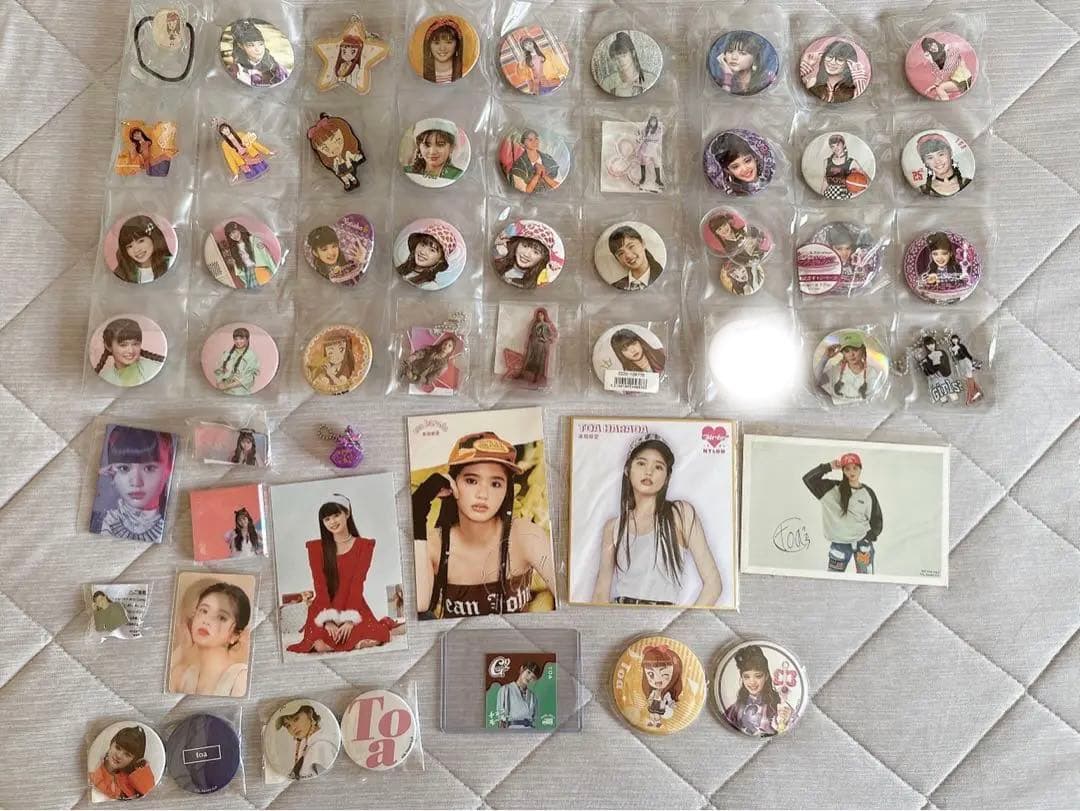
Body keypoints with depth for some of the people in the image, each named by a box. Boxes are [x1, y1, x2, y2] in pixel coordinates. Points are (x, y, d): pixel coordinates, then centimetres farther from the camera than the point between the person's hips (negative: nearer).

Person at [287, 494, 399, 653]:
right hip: (325, 610, 0)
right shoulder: (316, 547, 3)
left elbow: (357, 583, -7)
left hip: (354, 607, 0)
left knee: (373, 639, -28)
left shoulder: (364, 545, 2)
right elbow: (320, 585, -6)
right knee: (321, 646, -30)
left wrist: (350, 619, -19)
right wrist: (328, 620, -19)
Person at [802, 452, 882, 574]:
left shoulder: (868, 493, -1)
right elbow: (808, 479, -13)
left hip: (862, 542, 1)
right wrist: (828, 467, -16)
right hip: (840, 544, 0)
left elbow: (876, 520, 6)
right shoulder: (833, 488, -5)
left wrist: (869, 539, -5)